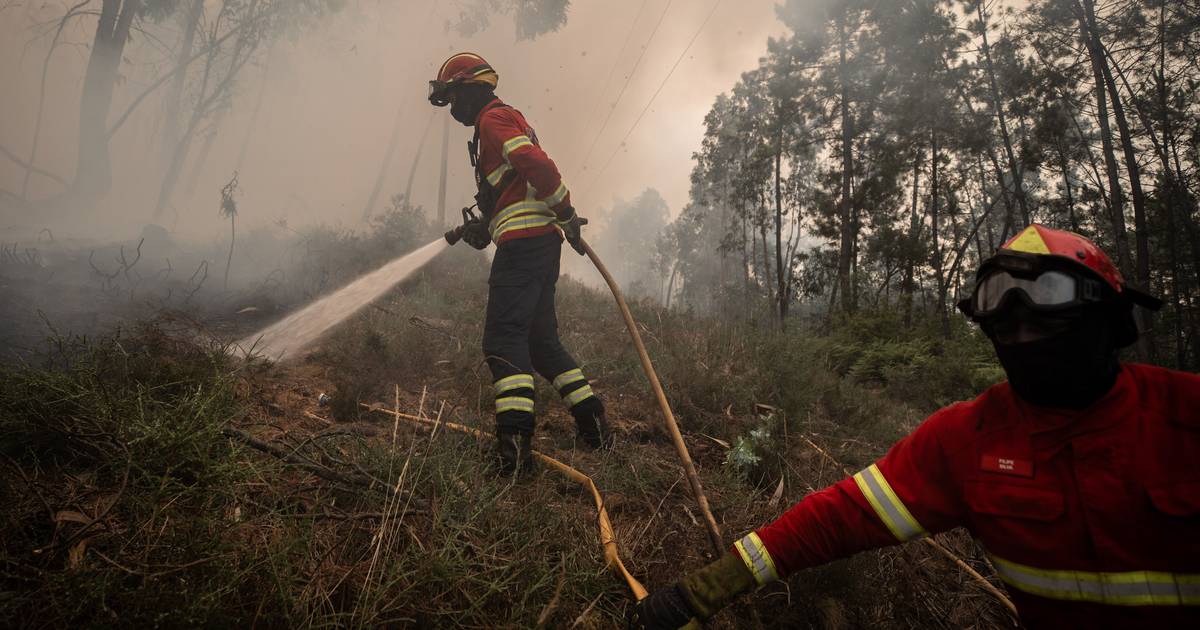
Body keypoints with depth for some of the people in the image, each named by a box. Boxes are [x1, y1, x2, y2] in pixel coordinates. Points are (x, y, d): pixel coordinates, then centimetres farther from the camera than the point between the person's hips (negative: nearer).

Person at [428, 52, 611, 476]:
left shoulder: (493, 119, -2)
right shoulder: (511, 121, 30)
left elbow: (537, 164, -19)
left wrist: (566, 213, -15)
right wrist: (485, 228, 18)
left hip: (523, 242, -10)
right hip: (543, 240, 10)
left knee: (504, 340, -14)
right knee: (541, 340, 14)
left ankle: (514, 442, -20)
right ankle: (594, 424, 16)